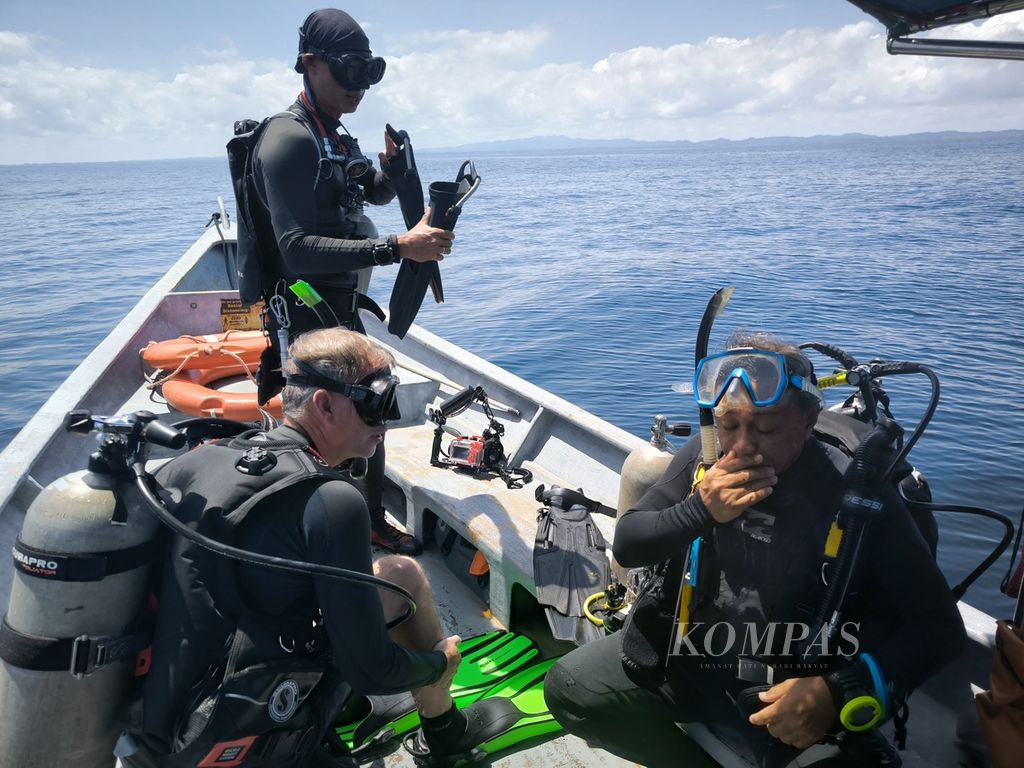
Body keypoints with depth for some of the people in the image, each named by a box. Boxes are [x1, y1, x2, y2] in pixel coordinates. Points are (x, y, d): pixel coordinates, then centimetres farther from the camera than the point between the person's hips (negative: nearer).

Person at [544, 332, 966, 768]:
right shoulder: (703, 458, -5)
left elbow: (940, 627, -14)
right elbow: (626, 545, -2)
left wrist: (840, 693, -29)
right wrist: (700, 510, -22)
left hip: (799, 698, -4)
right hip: (683, 661, 4)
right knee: (568, 688, -3)